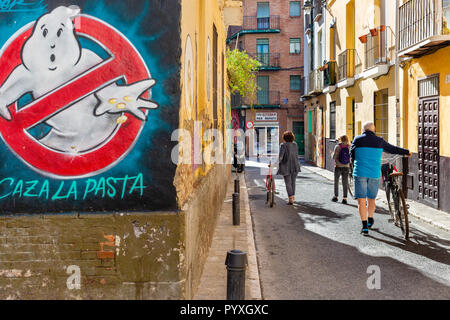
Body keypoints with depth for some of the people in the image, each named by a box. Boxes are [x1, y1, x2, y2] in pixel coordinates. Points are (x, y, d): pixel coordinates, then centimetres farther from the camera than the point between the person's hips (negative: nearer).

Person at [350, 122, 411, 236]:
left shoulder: (357, 140, 2)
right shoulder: (379, 141, 5)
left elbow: (352, 155, 9)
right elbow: (393, 149, 18)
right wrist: (406, 152, 34)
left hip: (360, 173, -2)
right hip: (375, 174, 2)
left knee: (361, 201, -1)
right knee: (371, 199, 20)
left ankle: (365, 227, -5)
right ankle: (370, 220, 36)